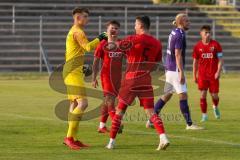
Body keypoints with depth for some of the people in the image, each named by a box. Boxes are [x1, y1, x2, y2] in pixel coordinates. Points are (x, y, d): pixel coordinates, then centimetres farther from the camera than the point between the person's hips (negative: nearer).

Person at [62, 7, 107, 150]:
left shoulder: (73, 31, 20)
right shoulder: (78, 32, -12)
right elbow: (88, 47, -27)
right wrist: (99, 39, -15)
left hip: (72, 71, 11)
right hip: (73, 72, -11)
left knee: (75, 104, 14)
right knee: (83, 103, -17)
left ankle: (73, 138, 17)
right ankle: (69, 137, -18)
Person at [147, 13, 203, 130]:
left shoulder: (174, 33, 14)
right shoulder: (179, 35, -15)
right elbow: (178, 55, -20)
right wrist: (181, 72, -22)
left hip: (169, 68, 10)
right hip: (175, 69, -10)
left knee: (167, 95, 14)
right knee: (183, 95, -6)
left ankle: (151, 120, 14)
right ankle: (189, 124, -4)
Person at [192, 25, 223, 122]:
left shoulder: (215, 44, -3)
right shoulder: (197, 46, 2)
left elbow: (220, 59, -2)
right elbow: (195, 62, 10)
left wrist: (218, 72, -13)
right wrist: (194, 76, 9)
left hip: (213, 74, -1)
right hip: (202, 75, 1)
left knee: (214, 95, 3)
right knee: (203, 94, -6)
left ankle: (215, 107, 36)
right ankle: (204, 115, 3)